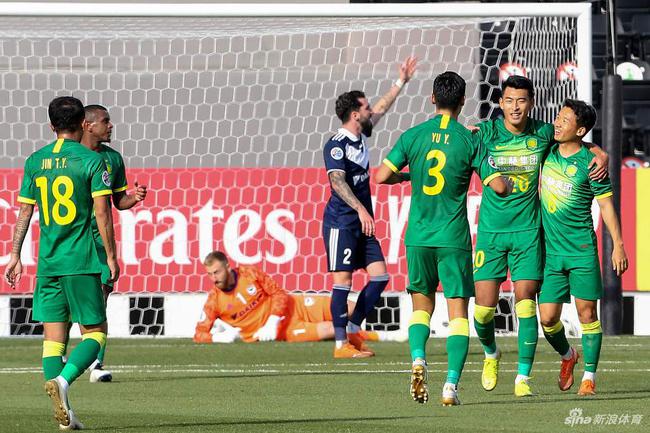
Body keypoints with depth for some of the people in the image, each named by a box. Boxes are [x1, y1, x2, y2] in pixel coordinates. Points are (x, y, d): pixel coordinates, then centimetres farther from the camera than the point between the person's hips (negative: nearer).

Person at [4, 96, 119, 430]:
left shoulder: (35, 161, 7)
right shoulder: (92, 161, -6)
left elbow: (24, 213, 8)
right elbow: (102, 212, -10)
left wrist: (15, 256, 15)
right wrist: (111, 256, -4)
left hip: (47, 262, 4)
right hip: (82, 263, -4)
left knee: (53, 336, 6)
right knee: (94, 333, 3)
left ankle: (63, 414, 0)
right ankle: (63, 380, -23)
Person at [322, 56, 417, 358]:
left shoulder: (360, 136, 12)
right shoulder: (336, 145, -13)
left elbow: (381, 109, 29)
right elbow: (337, 182, -24)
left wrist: (402, 82, 35)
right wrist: (360, 209, -33)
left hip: (362, 222, 9)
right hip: (341, 222, -9)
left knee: (379, 275, 2)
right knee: (343, 279, -8)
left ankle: (353, 329, 11)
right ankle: (341, 344, -6)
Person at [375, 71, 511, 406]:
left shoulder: (413, 136, 0)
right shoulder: (469, 141, -4)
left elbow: (381, 177, -3)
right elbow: (498, 186, -8)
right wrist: (508, 182, 15)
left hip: (418, 236, 2)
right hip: (454, 238, -2)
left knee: (421, 303, 18)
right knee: (458, 311, 2)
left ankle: (418, 359, -8)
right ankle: (451, 384, -10)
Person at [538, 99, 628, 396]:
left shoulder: (590, 163, -9)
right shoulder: (548, 151, 5)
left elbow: (606, 204, -4)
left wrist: (618, 244, -6)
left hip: (582, 249, -4)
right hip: (550, 249, 4)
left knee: (586, 312, -2)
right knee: (547, 317, 0)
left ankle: (589, 376, 8)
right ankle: (567, 356, 28)